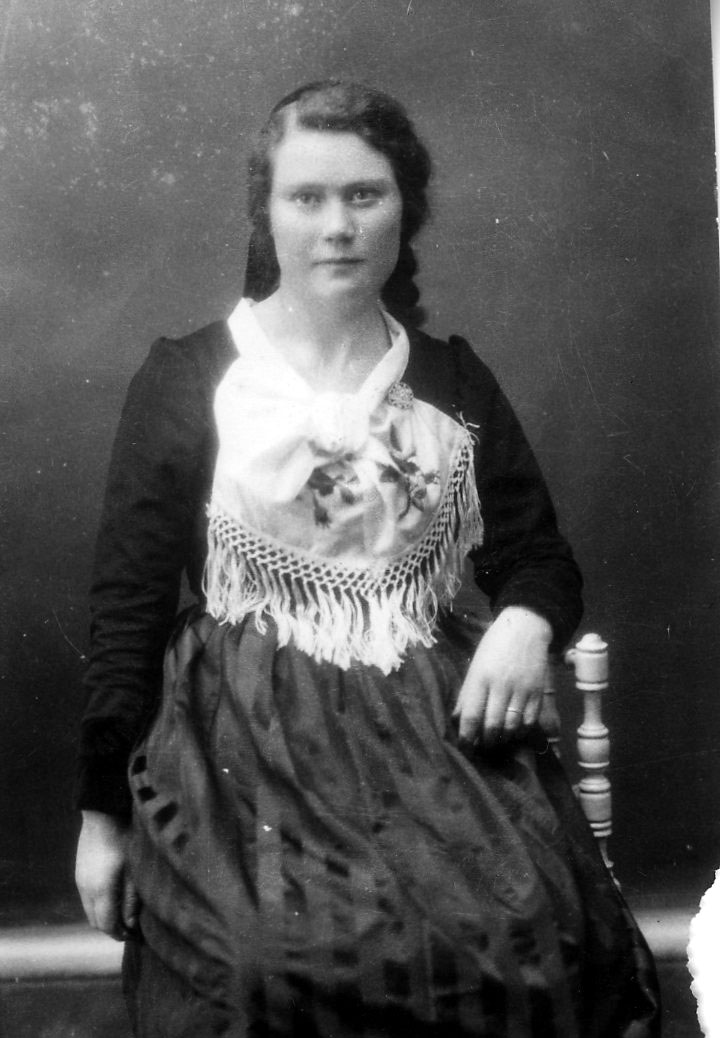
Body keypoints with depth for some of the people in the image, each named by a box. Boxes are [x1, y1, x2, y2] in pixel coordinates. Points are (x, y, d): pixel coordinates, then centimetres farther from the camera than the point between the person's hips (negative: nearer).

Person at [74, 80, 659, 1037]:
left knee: (531, 935, -18)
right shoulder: (188, 378, 2)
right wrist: (103, 813, 3)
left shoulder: (456, 382, 10)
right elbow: (127, 602, 2)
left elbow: (539, 556, 15)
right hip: (245, 738, -2)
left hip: (440, 724, 3)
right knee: (278, 958, -23)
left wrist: (526, 620, -9)